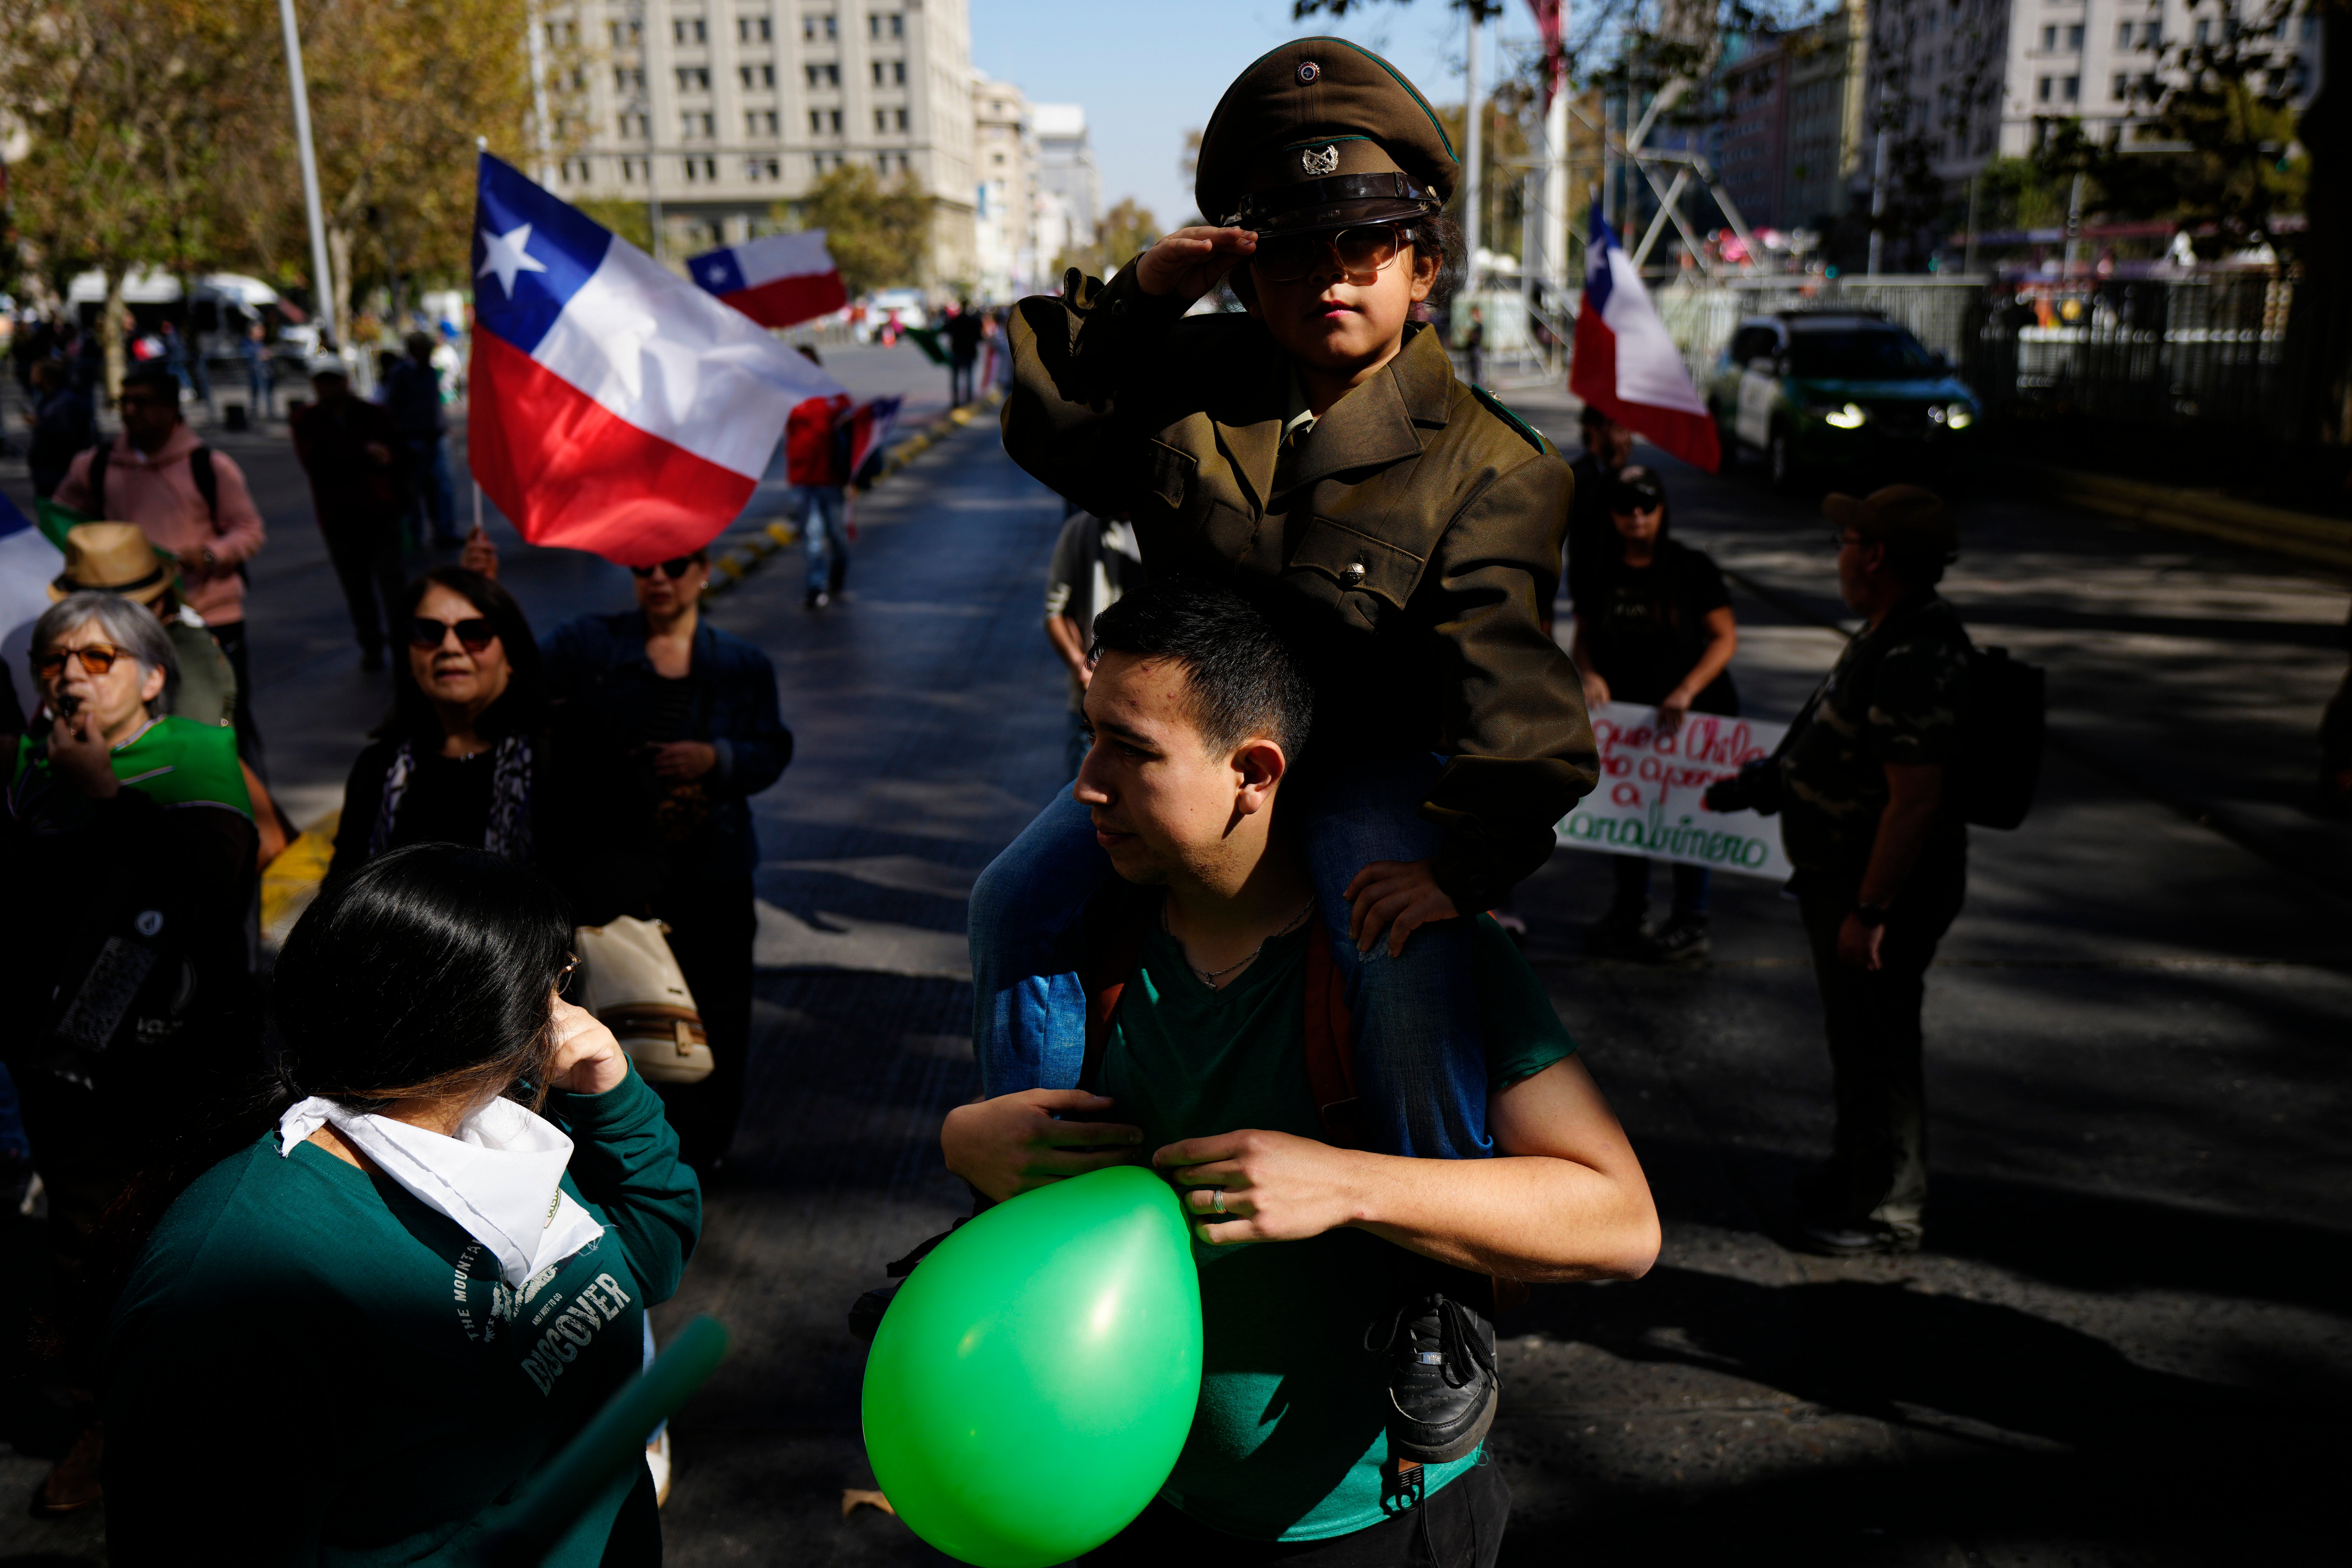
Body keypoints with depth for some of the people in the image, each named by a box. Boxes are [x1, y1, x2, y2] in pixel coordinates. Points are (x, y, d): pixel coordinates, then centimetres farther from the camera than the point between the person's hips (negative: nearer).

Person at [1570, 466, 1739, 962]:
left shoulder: (1692, 568, -6)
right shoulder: (1602, 573, 5)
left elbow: (1725, 638, -8)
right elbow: (1584, 637, 11)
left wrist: (1686, 691, -20)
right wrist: (1590, 675, -11)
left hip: (1690, 716, -4)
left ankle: (1691, 924, 17)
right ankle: (1629, 911, 29)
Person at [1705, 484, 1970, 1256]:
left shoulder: (1915, 658, -27)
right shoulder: (1892, 634, 8)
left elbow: (1914, 801, -29)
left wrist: (1868, 912, -26)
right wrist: (1763, 782, 22)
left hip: (1884, 887, -11)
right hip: (1846, 875, 11)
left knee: (1875, 1048, 3)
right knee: (1858, 1040, 23)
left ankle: (1886, 1214, 18)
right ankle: (1855, 1175, 40)